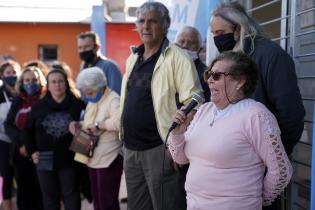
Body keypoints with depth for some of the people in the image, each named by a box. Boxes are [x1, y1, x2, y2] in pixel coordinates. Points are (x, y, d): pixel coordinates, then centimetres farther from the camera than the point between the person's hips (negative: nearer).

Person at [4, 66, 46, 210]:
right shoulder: (18, 101, 9)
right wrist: (20, 143, -9)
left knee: (41, 193, -1)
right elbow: (8, 125, 6)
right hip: (21, 155, 4)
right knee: (24, 193, 12)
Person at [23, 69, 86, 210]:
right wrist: (32, 151, 3)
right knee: (50, 196, 14)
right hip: (45, 160, 3)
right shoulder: (39, 106, 2)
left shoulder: (78, 105, -6)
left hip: (69, 160, -2)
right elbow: (27, 130, 10)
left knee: (71, 195, 6)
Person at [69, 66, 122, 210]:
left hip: (109, 160, -9)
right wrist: (78, 124, 3)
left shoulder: (113, 100, -16)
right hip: (93, 159, 9)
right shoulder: (92, 101, 13)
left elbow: (120, 121, -35)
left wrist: (99, 125, -26)